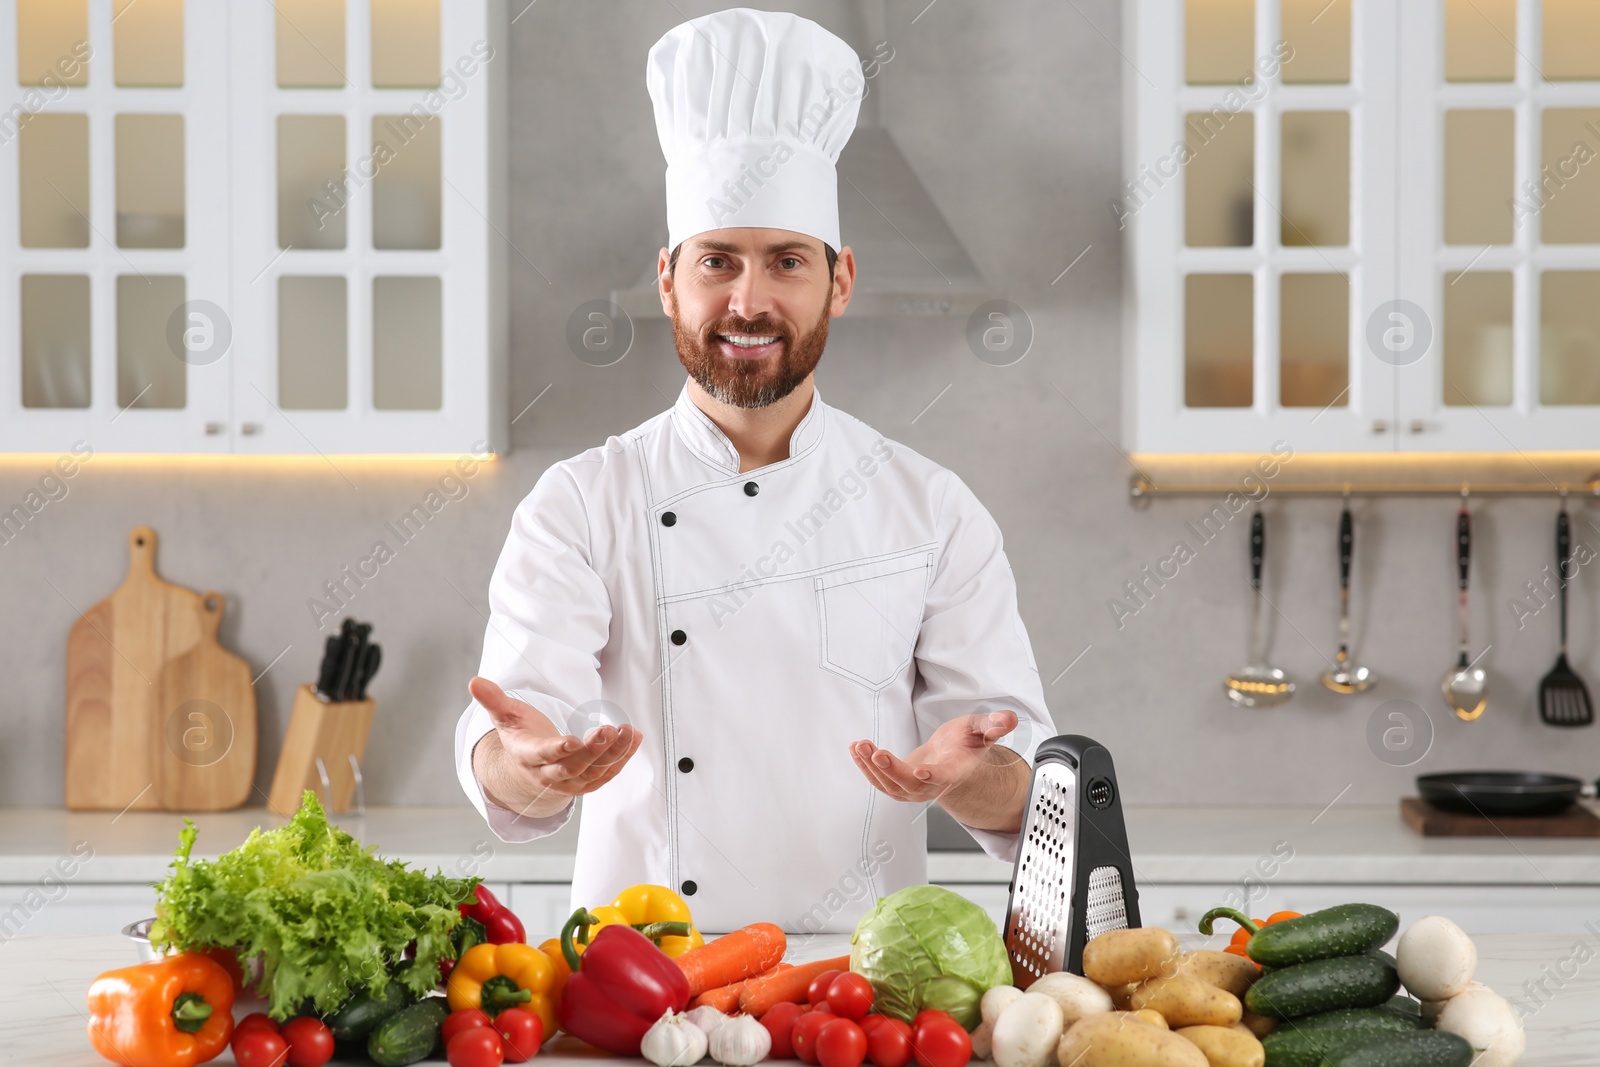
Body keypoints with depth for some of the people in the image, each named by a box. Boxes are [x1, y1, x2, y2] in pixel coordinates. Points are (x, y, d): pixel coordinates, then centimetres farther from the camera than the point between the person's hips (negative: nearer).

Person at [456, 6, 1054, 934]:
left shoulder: (932, 509, 7)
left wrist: (963, 771, -17)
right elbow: (504, 775, -6)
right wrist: (534, 763, -28)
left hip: (862, 973, 0)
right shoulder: (579, 507, 4)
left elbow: (1025, 790, 5)